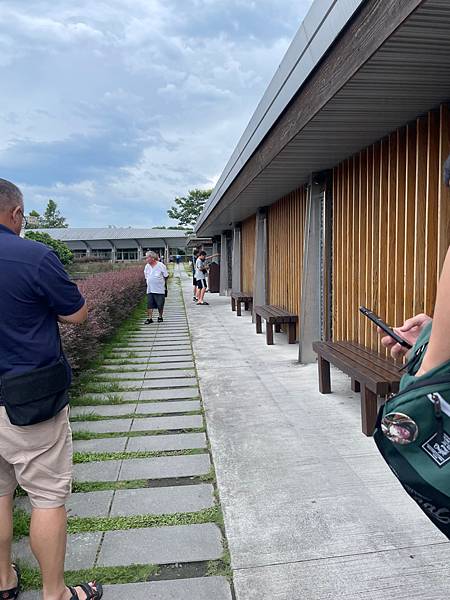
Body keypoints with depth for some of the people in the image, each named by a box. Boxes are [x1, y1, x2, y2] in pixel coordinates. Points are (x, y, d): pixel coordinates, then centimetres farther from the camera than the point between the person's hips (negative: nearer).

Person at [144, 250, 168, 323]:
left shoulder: (161, 265, -8)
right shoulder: (147, 266, 7)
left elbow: (166, 276, -1)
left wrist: (160, 282, 3)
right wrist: (148, 282, 12)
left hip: (159, 289, -4)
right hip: (150, 290, 4)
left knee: (160, 305, 4)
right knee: (150, 304, 1)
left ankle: (160, 317, 21)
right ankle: (150, 318, 7)